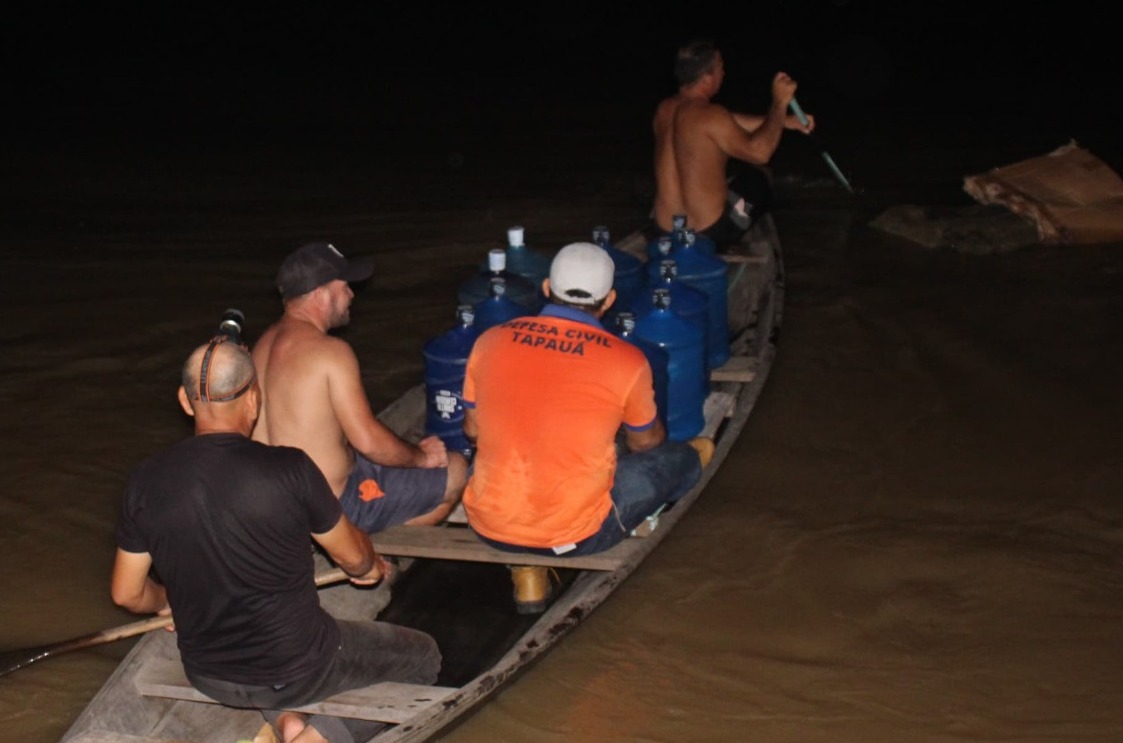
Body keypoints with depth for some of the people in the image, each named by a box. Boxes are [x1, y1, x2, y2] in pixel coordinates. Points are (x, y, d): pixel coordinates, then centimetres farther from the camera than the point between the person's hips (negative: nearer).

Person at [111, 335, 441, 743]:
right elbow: (353, 557, -6)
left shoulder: (146, 480, -12)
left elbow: (127, 594, -1)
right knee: (423, 655, 18)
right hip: (296, 671, -4)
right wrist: (369, 566, 18)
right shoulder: (288, 468, -22)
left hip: (207, 674, 5)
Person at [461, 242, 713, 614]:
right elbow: (646, 442, 10)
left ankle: (525, 571, 21)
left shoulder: (491, 341, -1)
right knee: (684, 458, 13)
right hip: (575, 534, -1)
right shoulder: (626, 361, -8)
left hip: (489, 526, 1)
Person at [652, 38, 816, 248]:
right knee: (758, 177, 22)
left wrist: (784, 121, 12)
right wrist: (780, 103, -15)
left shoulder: (665, 109, 2)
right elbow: (759, 152, -24)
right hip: (710, 232, -6)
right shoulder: (709, 115, -24)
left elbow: (732, 123, 11)